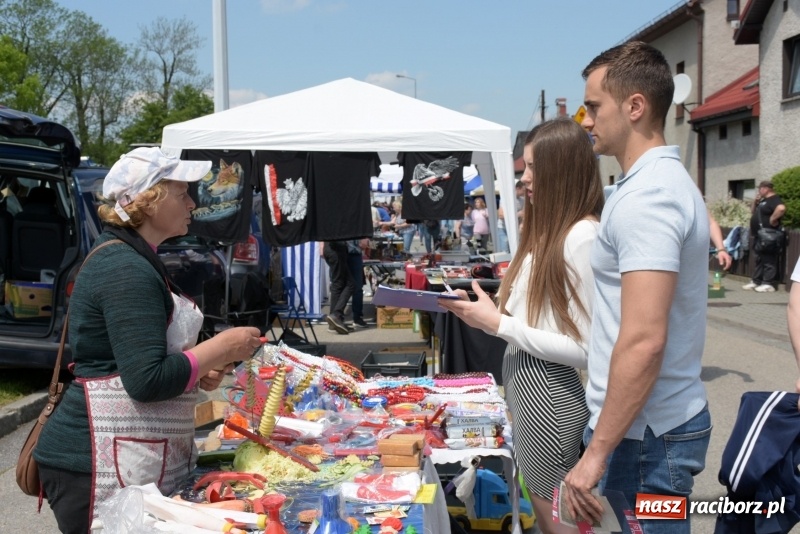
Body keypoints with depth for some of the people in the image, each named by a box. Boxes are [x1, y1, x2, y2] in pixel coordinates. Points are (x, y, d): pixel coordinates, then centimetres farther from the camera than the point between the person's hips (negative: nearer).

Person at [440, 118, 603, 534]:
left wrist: (498, 324, -20)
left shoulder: (583, 237, -20)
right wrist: (486, 313, -3)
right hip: (525, 385, 9)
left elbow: (584, 348, -23)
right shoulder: (550, 229, 10)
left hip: (550, 395, -9)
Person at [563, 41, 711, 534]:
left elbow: (644, 342, -27)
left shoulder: (645, 197, -21)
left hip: (644, 433, -10)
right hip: (669, 418, 10)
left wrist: (597, 453, -23)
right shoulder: (668, 180, 12)